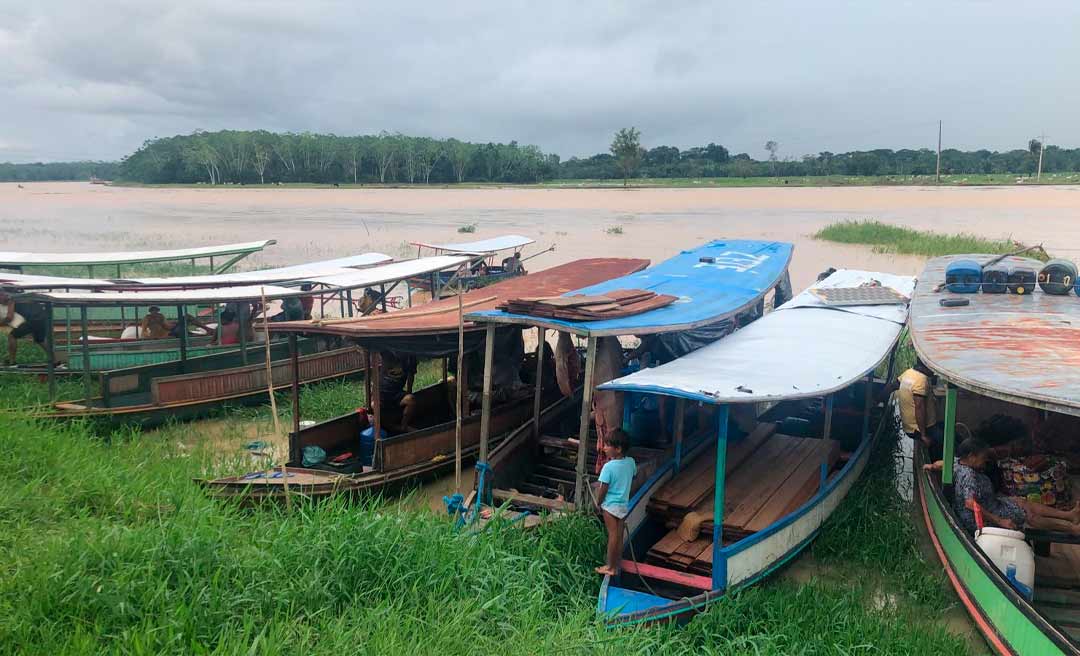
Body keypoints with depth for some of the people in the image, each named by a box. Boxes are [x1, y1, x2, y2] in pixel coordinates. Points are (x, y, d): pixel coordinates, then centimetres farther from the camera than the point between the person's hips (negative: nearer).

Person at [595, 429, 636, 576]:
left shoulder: (609, 466, -23)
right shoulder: (631, 462, -4)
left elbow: (603, 489, -17)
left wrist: (598, 503, -1)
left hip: (610, 505, -6)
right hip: (624, 505, 6)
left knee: (612, 535, 1)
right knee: (619, 536, 11)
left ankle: (610, 567, 10)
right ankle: (616, 566, 21)